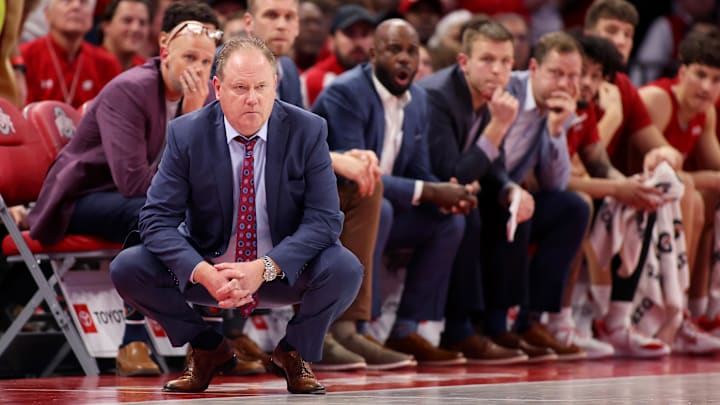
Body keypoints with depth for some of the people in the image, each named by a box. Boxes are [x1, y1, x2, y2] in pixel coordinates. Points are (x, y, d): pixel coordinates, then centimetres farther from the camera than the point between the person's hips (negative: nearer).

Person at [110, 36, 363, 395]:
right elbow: (157, 218, -14)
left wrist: (264, 268, -31)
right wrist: (202, 272, -32)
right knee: (127, 268, -21)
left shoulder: (307, 132, -12)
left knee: (345, 268, -31)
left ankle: (294, 352, 2)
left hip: (285, 272, -1)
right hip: (209, 268, 1)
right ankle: (208, 349, 5)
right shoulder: (186, 134, -11)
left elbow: (325, 219, -16)